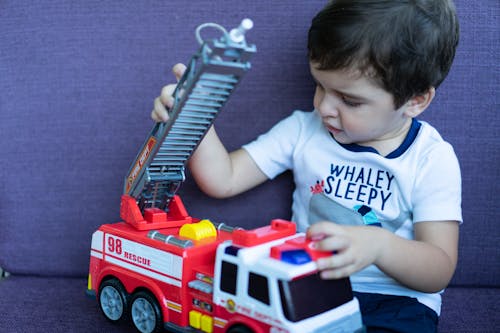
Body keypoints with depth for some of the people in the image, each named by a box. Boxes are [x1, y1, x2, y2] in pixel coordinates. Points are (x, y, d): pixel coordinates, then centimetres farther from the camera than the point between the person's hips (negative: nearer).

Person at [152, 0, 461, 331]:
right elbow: (223, 180, 0)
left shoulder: (432, 160, -7)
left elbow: (439, 272, -14)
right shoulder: (304, 130, 2)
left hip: (394, 299, -1)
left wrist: (379, 244, -36)